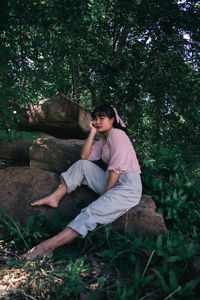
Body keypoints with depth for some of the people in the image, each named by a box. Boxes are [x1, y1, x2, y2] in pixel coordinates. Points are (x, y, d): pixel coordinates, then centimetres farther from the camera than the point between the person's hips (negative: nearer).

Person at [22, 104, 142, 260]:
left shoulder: (116, 134, -8)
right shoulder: (103, 140, 20)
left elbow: (116, 168, -15)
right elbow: (85, 156, 8)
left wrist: (105, 194, -12)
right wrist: (93, 132, 5)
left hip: (129, 185, -9)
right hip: (112, 182, 9)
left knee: (93, 212, -26)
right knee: (82, 165, 3)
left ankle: (48, 246, -32)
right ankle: (54, 198, -2)